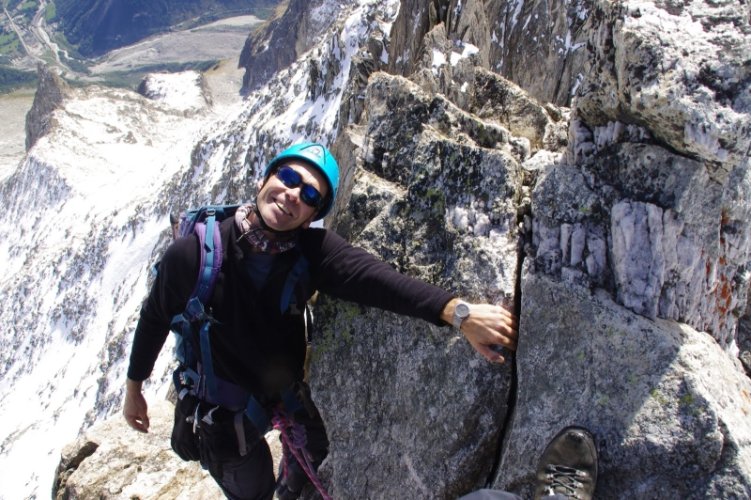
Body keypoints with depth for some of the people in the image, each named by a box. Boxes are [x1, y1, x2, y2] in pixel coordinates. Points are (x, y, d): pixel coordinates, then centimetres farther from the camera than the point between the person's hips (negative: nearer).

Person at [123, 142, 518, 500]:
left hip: (288, 390, 3)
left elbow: (373, 277, -41)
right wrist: (133, 387, 2)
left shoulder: (313, 251, -23)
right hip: (223, 411, -3)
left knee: (314, 449, 27)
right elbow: (155, 318, -10)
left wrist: (458, 312, -55)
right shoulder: (192, 253, -27)